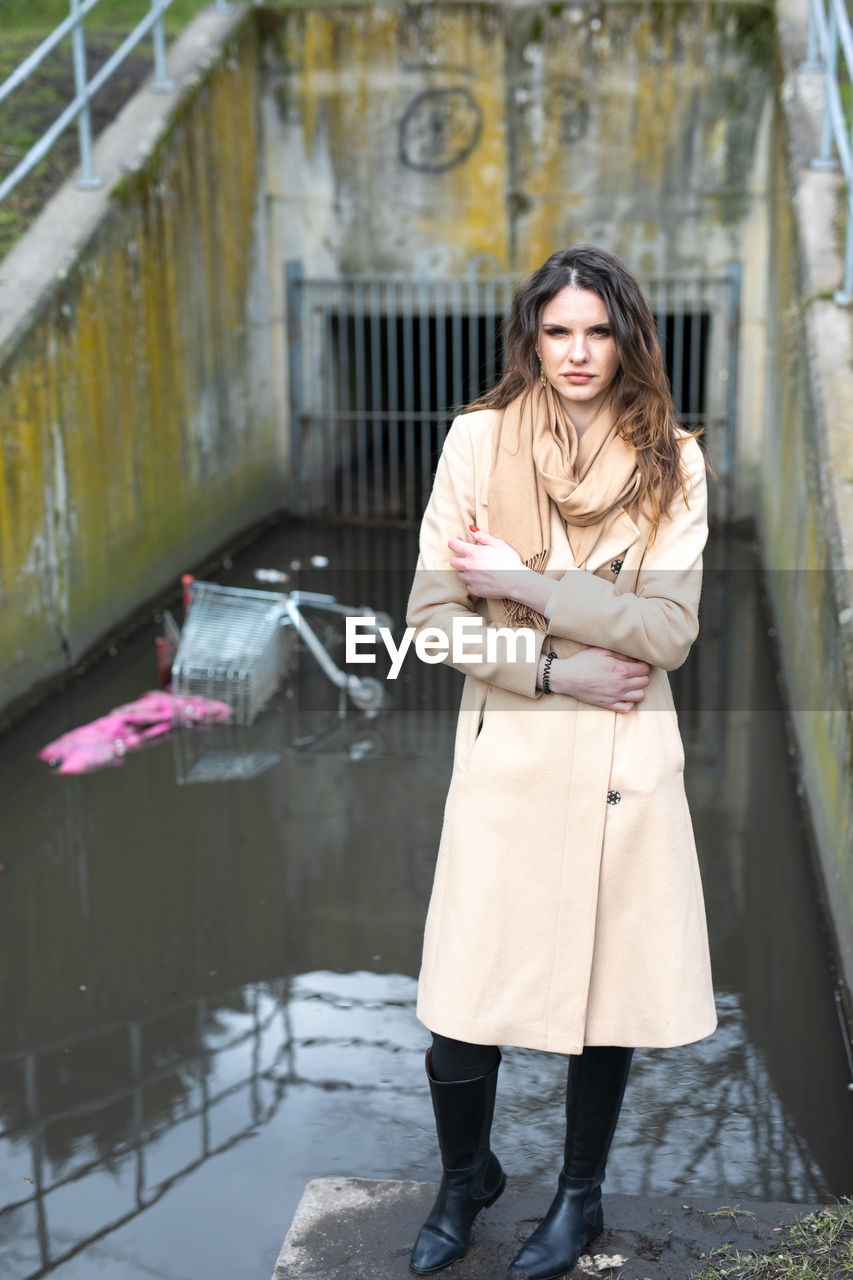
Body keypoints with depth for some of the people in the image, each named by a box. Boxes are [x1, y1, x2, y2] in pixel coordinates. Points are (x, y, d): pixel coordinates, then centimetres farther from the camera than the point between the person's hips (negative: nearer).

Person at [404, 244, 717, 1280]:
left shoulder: (672, 462, 0)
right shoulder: (477, 441, -2)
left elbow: (668, 628, -8)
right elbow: (434, 614, -3)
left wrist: (525, 584, -15)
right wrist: (555, 668, -13)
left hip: (624, 762, 1)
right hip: (507, 756, -1)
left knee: (610, 988, 12)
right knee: (465, 1005, 3)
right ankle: (465, 1180, 34)